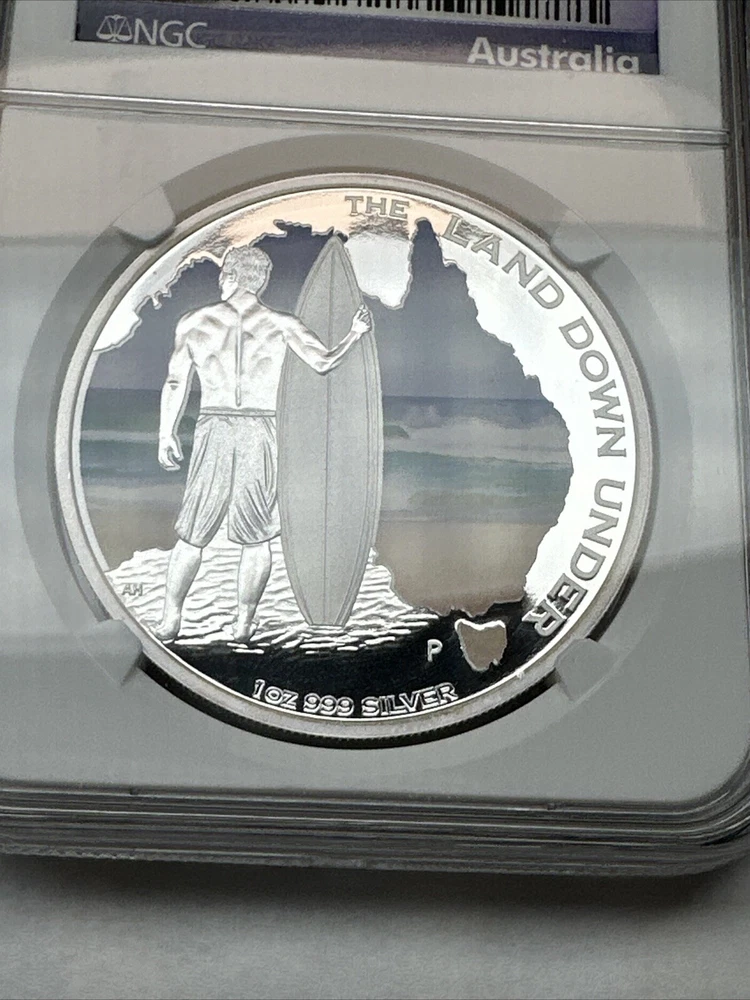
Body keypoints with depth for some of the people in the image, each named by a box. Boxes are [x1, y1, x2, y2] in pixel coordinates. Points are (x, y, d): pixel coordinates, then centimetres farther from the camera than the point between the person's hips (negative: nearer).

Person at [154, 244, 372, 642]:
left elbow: (175, 383, 4)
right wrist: (355, 333, 17)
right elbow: (324, 361, 2)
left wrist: (166, 434, 12)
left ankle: (170, 621, 13)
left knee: (192, 535, 10)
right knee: (256, 538, 10)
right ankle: (243, 624, 13)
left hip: (213, 430, 1)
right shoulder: (281, 325, 1)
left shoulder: (194, 322, 4)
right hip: (259, 434, 0)